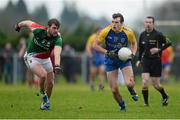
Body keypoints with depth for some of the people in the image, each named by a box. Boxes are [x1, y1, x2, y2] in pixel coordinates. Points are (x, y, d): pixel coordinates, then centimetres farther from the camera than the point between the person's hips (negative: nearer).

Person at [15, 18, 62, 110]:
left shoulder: (57, 39, -26)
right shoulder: (39, 30, -27)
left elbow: (57, 53, -44)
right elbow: (28, 23, -6)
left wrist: (57, 65, -62)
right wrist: (18, 25, 15)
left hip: (45, 59, 3)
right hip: (32, 57, -3)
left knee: (50, 83, 4)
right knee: (43, 75, -26)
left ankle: (45, 103, 31)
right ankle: (42, 93, 4)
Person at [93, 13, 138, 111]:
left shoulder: (128, 32, -13)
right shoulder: (106, 31, -16)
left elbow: (134, 43, 9)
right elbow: (95, 45, -7)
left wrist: (132, 53, -8)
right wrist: (107, 52, -19)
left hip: (124, 59, 0)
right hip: (110, 61, 0)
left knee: (129, 83, -21)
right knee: (114, 89, -3)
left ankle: (132, 92, 16)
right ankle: (122, 105, 26)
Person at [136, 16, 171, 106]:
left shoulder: (158, 35, -9)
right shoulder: (142, 35, 6)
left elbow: (168, 43, -3)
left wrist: (159, 49, -15)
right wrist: (139, 59, 14)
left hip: (156, 61, -3)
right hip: (146, 61, 3)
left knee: (156, 84, 3)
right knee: (145, 81, -14)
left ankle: (165, 97, 32)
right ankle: (146, 102, -3)